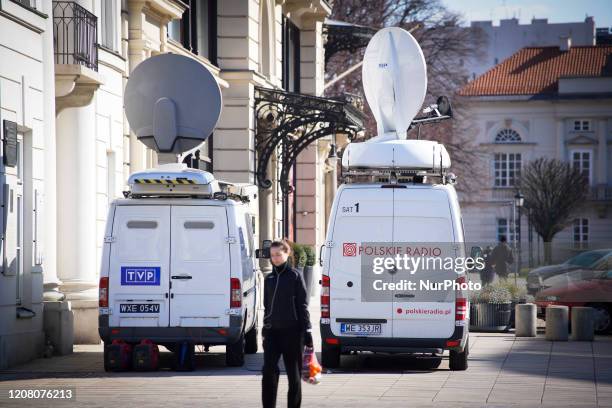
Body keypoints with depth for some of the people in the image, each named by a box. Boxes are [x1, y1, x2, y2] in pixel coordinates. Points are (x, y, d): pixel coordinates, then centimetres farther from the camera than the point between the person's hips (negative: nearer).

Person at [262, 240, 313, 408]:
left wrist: (307, 331, -9)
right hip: (272, 331, 4)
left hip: (292, 331, -4)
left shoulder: (295, 276, -3)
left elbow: (302, 305, -5)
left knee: (293, 374, 5)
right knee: (268, 371, -7)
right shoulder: (269, 278, 12)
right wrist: (265, 326, 16)